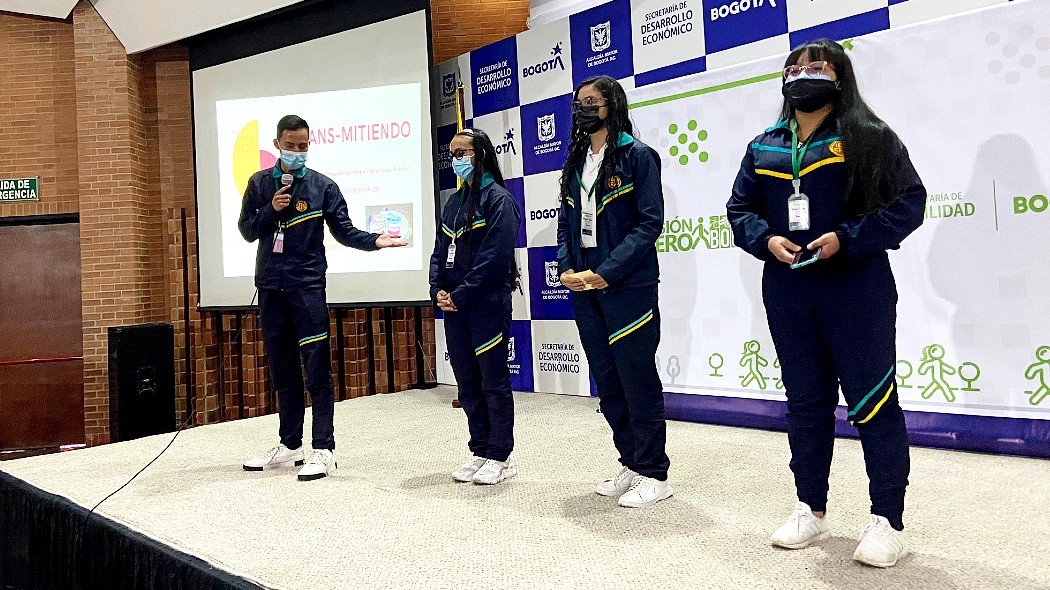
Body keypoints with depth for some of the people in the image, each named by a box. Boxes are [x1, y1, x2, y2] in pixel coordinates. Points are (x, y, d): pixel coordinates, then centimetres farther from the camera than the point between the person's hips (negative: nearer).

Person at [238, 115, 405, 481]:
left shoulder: (323, 186, 2)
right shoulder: (259, 184, 9)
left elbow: (343, 230, 0)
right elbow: (247, 231, 8)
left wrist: (374, 241, -18)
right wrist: (271, 210, -9)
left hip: (307, 286, -4)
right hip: (270, 287, 4)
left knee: (317, 369, -6)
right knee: (281, 369, 11)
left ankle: (324, 450, 0)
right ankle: (290, 446, 22)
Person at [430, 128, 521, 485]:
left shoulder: (498, 199, -7)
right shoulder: (454, 203, 16)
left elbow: (494, 257, -16)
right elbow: (440, 251, 15)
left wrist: (460, 295, -15)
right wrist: (438, 291, -1)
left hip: (487, 305, -8)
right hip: (454, 307, 8)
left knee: (493, 382, 1)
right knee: (467, 384, 11)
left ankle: (500, 457, 10)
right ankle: (481, 452, 22)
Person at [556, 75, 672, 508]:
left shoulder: (638, 156, -4)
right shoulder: (575, 163, 16)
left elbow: (649, 222, -12)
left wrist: (606, 272, -18)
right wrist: (566, 268, -1)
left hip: (627, 286, -7)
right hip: (584, 288, 7)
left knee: (637, 378, -2)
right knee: (607, 382, 12)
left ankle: (654, 475, 11)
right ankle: (631, 464, 25)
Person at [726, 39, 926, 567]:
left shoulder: (868, 137, -1)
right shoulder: (763, 148, 12)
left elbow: (909, 201, -6)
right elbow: (739, 210, 14)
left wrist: (847, 238, -17)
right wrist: (767, 240, -6)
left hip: (857, 287, -4)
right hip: (787, 290, 5)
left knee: (873, 401, 0)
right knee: (805, 401, 12)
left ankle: (888, 520, 14)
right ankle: (811, 510, 24)